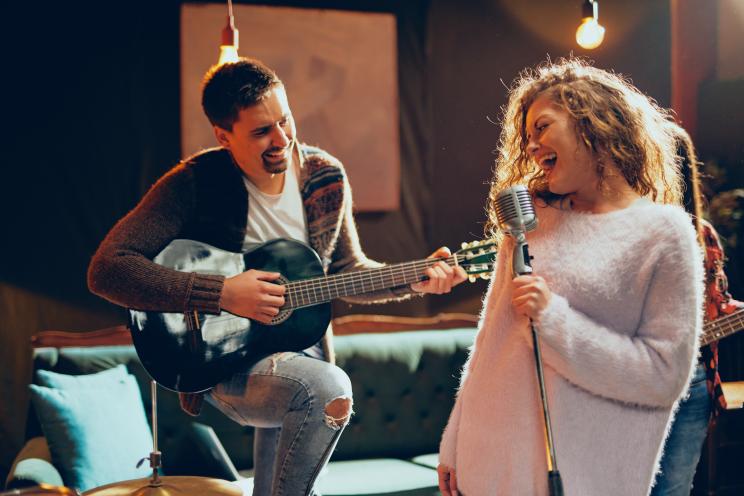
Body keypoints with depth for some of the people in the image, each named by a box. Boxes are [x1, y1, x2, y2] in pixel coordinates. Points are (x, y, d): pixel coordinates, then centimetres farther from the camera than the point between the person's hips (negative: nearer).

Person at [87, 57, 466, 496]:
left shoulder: (326, 176, -1)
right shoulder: (193, 185, -17)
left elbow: (345, 269, 13)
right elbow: (107, 269, -24)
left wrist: (414, 280, -5)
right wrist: (222, 294, -28)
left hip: (301, 350, 6)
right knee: (329, 391, -29)